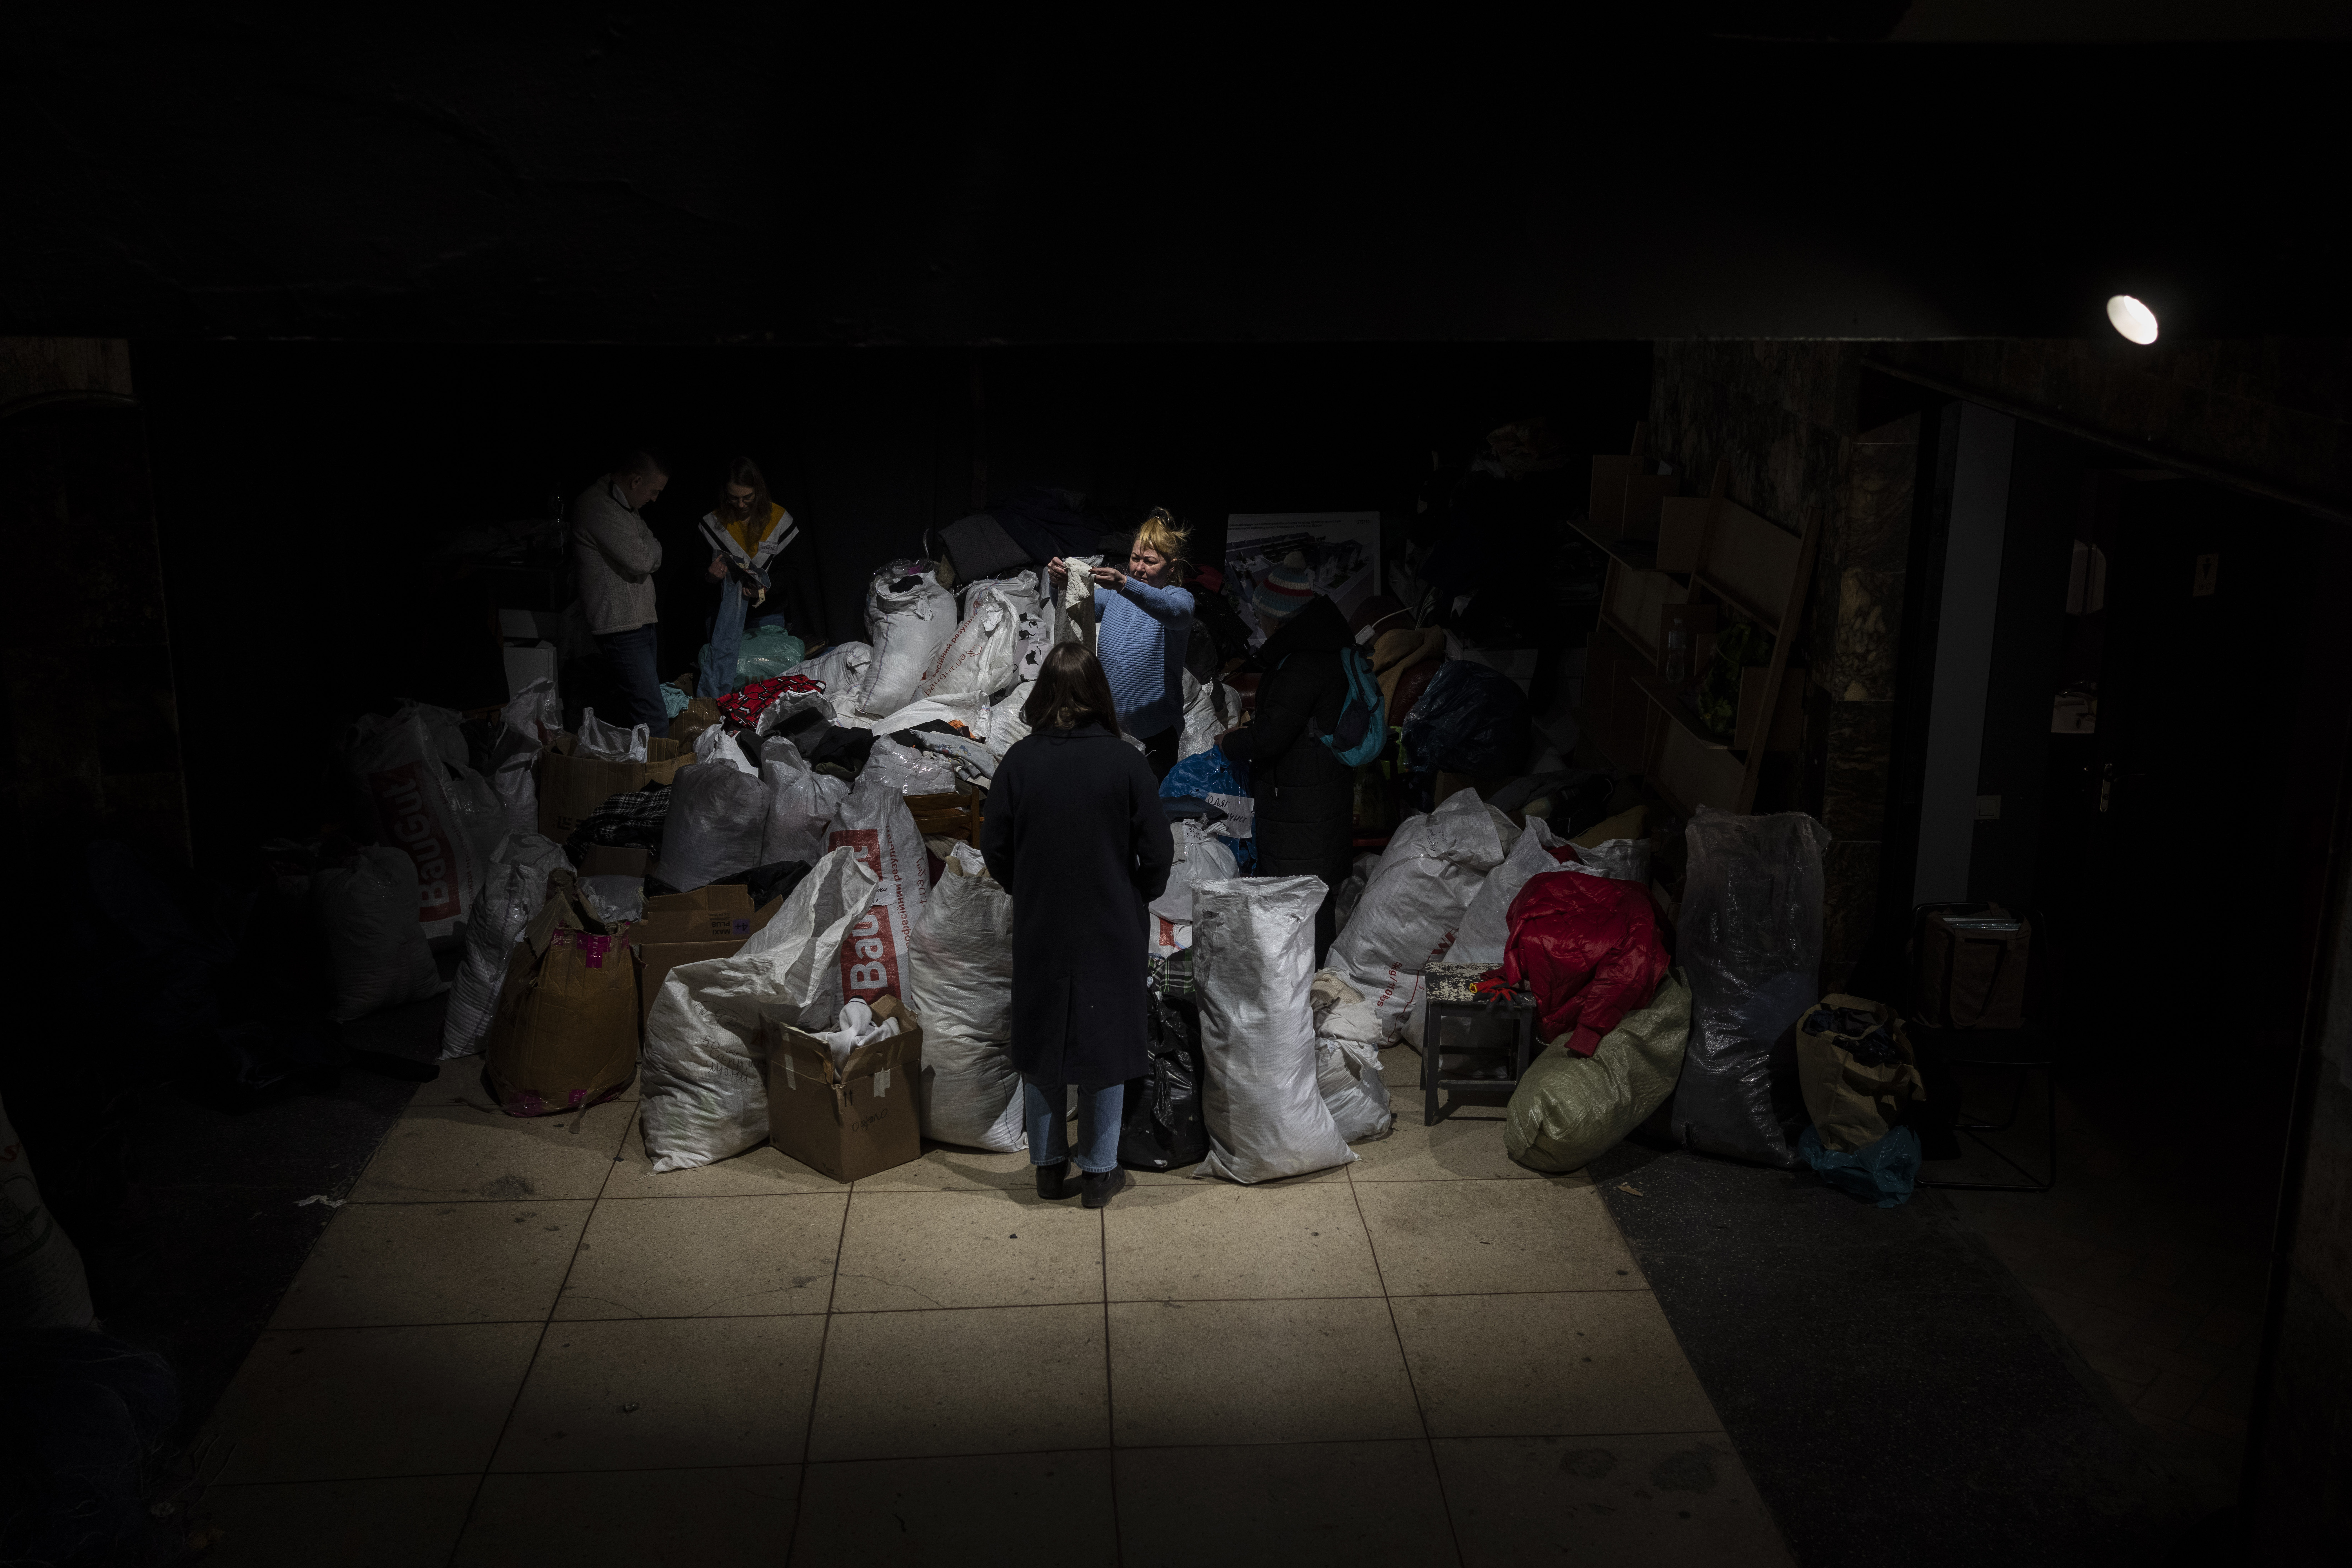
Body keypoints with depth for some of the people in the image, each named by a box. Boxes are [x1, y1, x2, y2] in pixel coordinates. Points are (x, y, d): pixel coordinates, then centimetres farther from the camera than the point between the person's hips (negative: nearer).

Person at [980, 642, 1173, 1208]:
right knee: (1105, 1045, 11)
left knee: (1040, 1042, 15)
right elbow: (1157, 852, -10)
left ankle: (1050, 1166, 24)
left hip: (1039, 929, 1)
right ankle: (1100, 1172, 19)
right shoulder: (1125, 762, -14)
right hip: (1111, 930, -1)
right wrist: (1138, 897, 9)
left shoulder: (1020, 761, -10)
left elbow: (995, 849, -3)